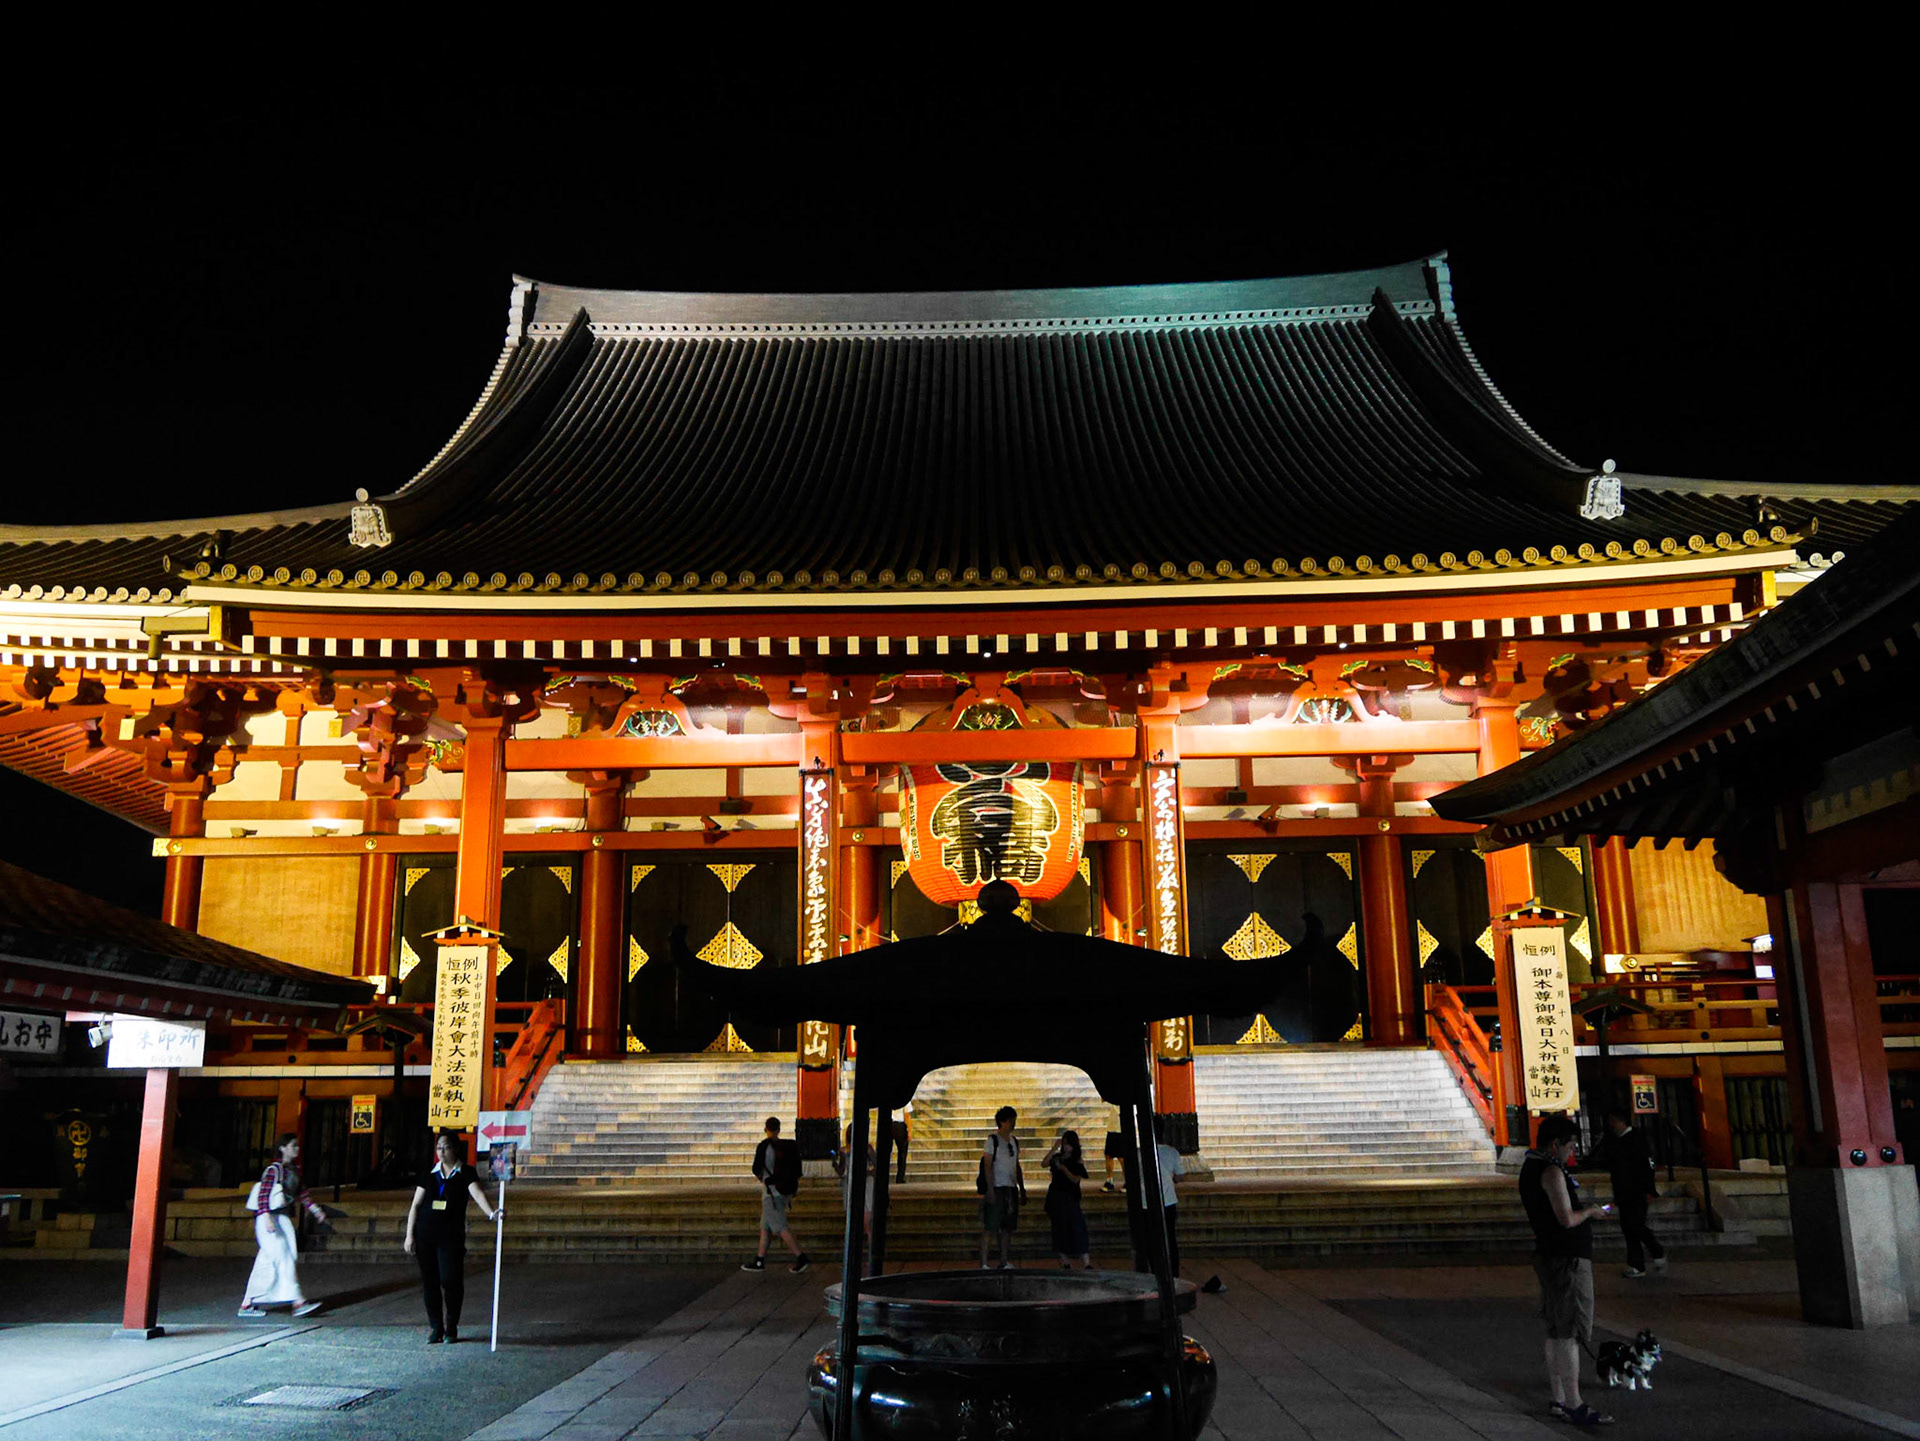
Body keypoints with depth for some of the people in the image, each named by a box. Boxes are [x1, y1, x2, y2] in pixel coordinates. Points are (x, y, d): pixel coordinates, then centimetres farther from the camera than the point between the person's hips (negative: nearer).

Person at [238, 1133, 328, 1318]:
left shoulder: (294, 1170, 14)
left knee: (266, 1265, 8)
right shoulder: (274, 1169, -11)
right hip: (269, 1220, -8)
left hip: (283, 1219, 8)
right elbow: (262, 1195, -17)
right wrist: (267, 1219, -27)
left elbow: (301, 1193, 23)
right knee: (284, 1260, -12)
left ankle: (247, 1304, 15)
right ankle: (298, 1303, -16)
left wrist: (316, 1210, 21)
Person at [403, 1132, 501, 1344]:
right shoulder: (430, 1173, 10)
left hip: (451, 1235, -3)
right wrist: (410, 1235, 5)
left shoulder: (466, 1173, 0)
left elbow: (477, 1193, -17)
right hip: (425, 1235, 3)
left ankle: (451, 1328, 8)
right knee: (429, 1282, 4)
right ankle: (435, 1327, 16)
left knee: (450, 1280, -9)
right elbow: (416, 1205, 11)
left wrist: (490, 1212, -36)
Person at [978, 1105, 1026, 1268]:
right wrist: (990, 1189, -18)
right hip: (996, 1187, -7)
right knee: (990, 1226, -10)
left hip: (1011, 1188, 7)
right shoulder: (992, 1139, -6)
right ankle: (983, 1262, -11)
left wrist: (1022, 1188, 17)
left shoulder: (1014, 1141, 15)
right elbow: (987, 1166, -11)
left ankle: (1004, 1261, 13)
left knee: (1007, 1226, 8)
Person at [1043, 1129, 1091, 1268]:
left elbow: (1075, 1179, -9)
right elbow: (1044, 1164, -9)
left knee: (1077, 1229, -9)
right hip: (1056, 1198, 3)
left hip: (1070, 1198, -2)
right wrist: (1054, 1149, -12)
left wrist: (1063, 1168, -16)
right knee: (1060, 1230, 3)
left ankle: (1086, 1263, -10)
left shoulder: (1077, 1162, 2)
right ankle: (1065, 1263, 11)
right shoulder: (1057, 1157, 8)